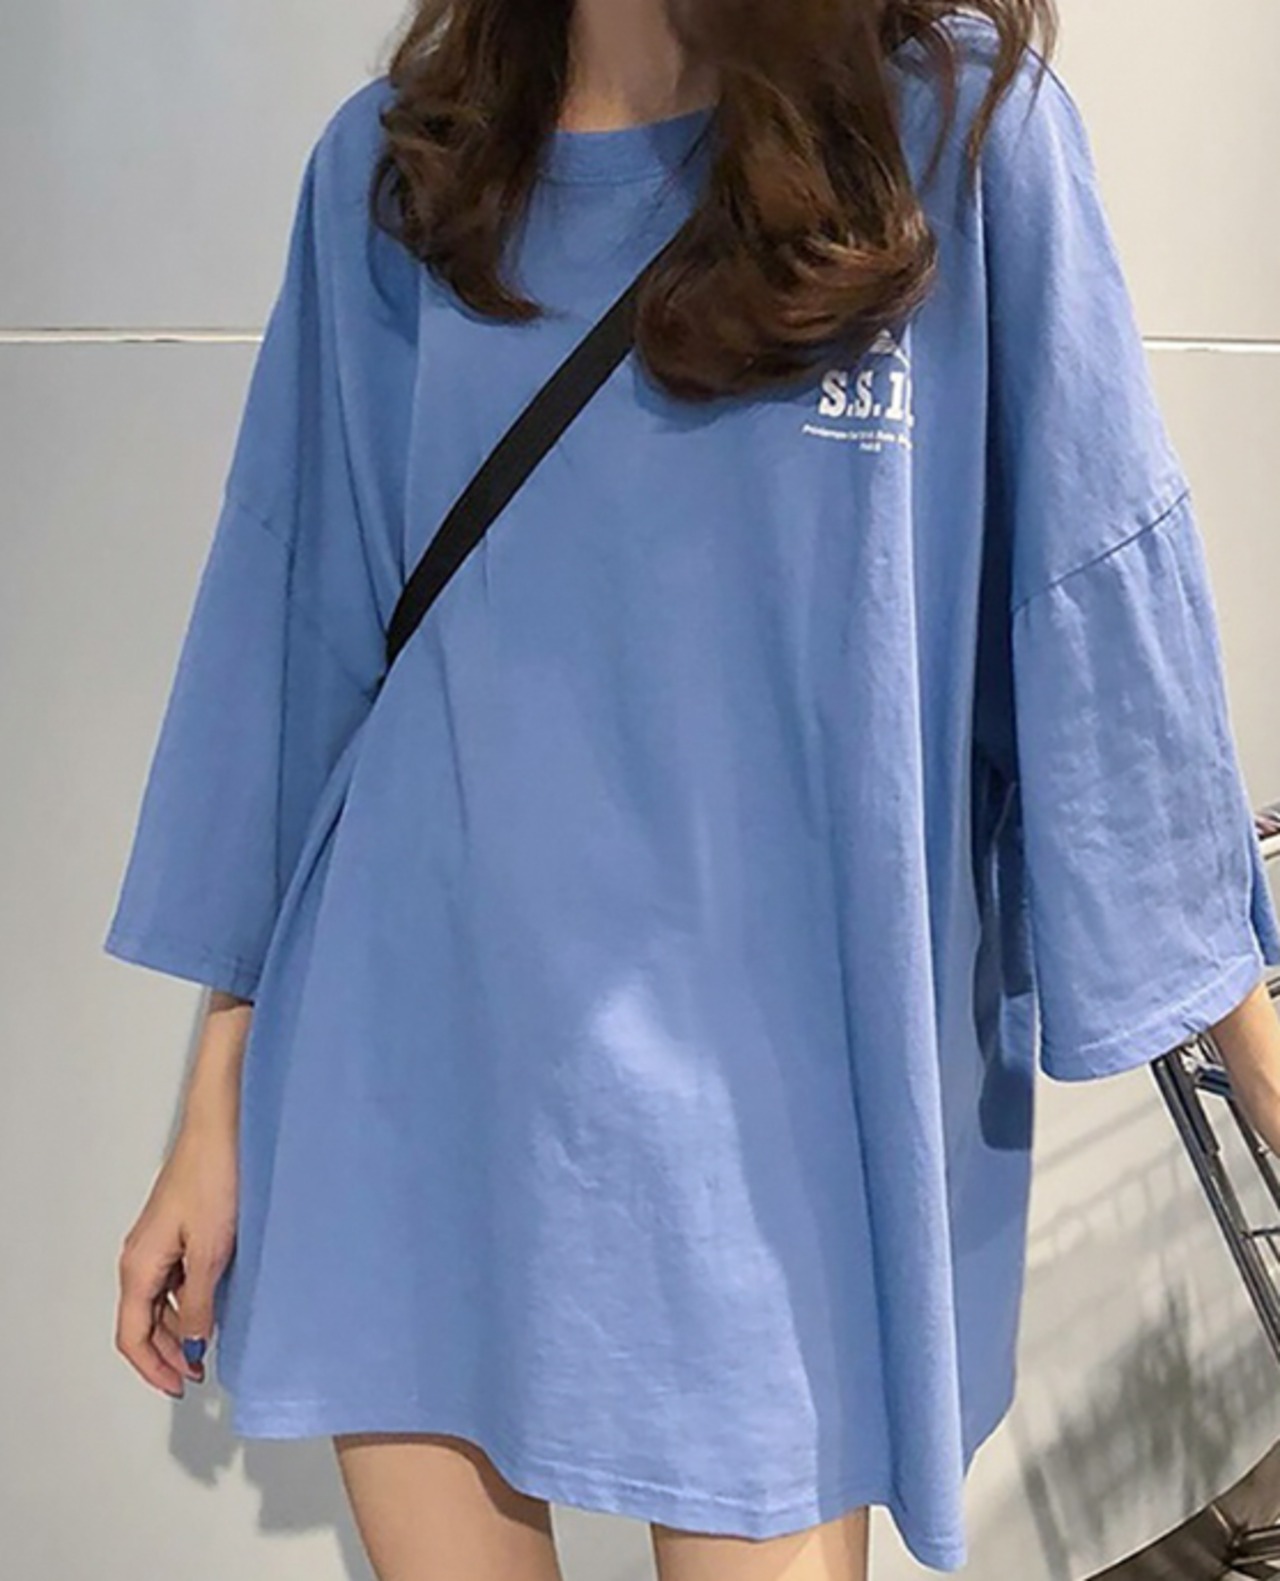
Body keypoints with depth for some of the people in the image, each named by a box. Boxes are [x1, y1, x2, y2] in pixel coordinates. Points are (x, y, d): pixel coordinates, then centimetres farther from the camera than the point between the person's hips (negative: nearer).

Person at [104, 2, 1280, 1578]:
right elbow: (299, 649, 6)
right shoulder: (393, 168, 4)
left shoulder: (961, 129, -2)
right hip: (404, 1092, 3)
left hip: (780, 1099, -2)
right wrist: (217, 1111, 7)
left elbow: (1099, 616, -1)